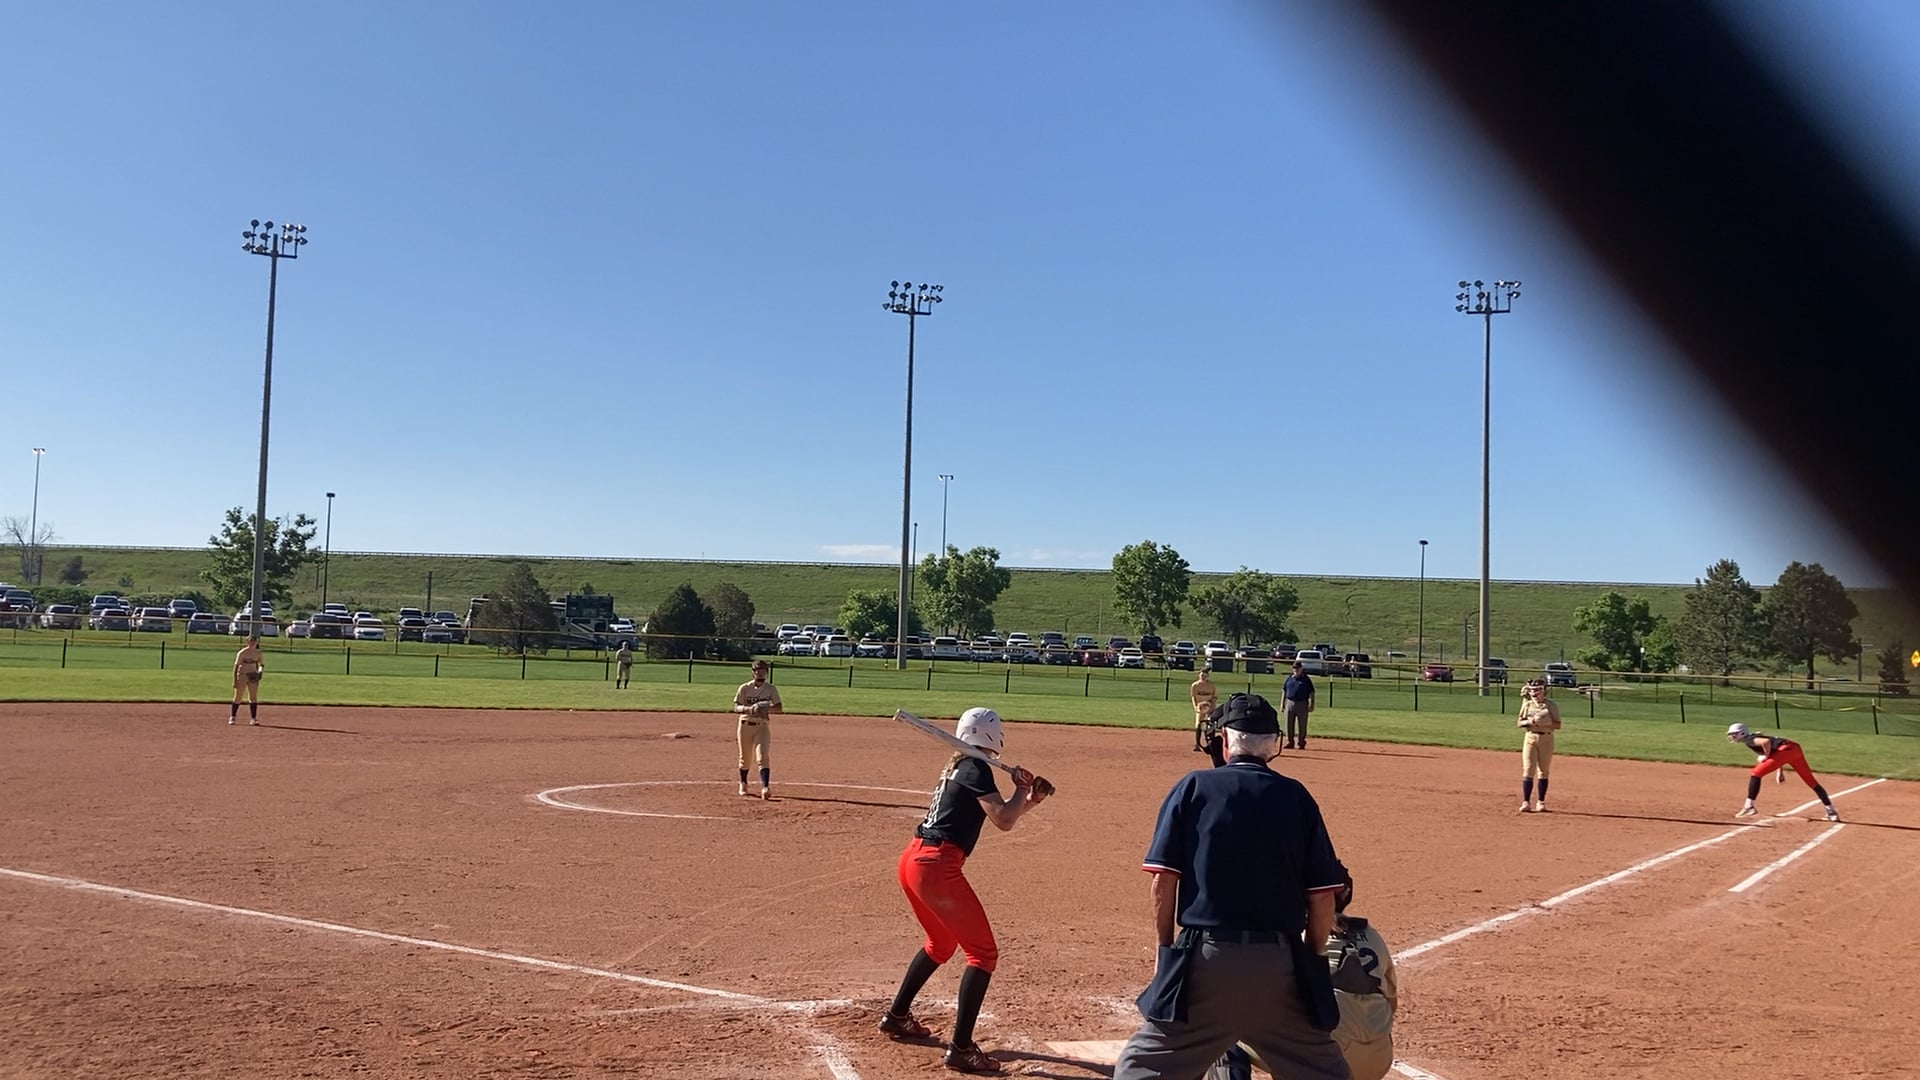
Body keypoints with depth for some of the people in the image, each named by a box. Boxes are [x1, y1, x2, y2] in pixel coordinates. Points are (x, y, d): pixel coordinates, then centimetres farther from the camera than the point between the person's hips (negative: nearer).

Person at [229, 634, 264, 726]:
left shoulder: (258, 653, 4)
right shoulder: (242, 653, -7)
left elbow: (261, 665, 14)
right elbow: (236, 666, -7)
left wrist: (260, 672, -8)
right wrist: (235, 681, -11)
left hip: (253, 676, 3)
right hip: (241, 675, -3)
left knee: (253, 697, -2)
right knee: (237, 697, 4)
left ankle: (253, 719, 0)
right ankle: (232, 717, 17)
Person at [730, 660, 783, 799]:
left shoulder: (770, 689, 2)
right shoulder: (744, 688, -1)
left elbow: (778, 708, -2)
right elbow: (736, 707, -7)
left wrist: (767, 709, -23)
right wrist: (749, 708, -27)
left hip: (762, 726, -1)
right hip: (745, 725, 1)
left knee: (763, 757, -14)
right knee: (744, 757, 12)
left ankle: (765, 787, -23)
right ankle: (743, 784, 33)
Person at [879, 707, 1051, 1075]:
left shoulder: (955, 768, 20)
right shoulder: (976, 768, -8)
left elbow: (1000, 814, 26)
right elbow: (1003, 821, -17)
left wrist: (1029, 800, 11)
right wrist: (1022, 790, 0)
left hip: (912, 861, 10)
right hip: (938, 867, -10)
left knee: (941, 943, 30)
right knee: (983, 952, -4)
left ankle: (897, 1016, 39)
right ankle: (961, 1048, -8)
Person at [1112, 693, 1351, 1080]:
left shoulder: (1193, 787, 1)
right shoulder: (1297, 797, 6)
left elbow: (1162, 881, -4)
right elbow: (1323, 898, 4)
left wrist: (1166, 950, 8)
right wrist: (1309, 960, 16)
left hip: (1204, 960, -2)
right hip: (1280, 962, 2)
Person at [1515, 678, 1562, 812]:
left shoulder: (1551, 705, 0)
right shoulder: (1527, 704, 6)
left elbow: (1557, 725, -4)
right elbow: (1519, 723, 6)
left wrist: (1544, 723, -20)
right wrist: (1530, 721, -13)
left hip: (1546, 738, -1)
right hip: (1530, 737, 1)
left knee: (1543, 771, 5)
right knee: (1528, 769, -7)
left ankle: (1540, 802, 14)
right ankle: (1526, 802, -7)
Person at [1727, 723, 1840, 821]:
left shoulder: (1749, 740, 0)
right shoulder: (1754, 738, 27)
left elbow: (1766, 741, -21)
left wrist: (1766, 757, -8)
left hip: (1785, 750, -10)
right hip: (1796, 749, 10)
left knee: (1756, 774, -6)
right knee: (1811, 781, 15)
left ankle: (1749, 806, -8)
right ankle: (1831, 811, 19)